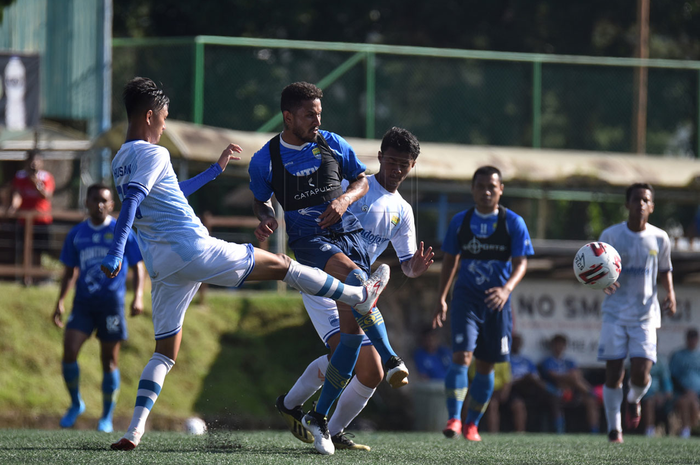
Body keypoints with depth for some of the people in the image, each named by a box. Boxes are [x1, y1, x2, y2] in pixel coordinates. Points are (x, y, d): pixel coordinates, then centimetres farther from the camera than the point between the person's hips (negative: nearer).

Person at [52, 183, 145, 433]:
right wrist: (61, 301, 9)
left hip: (111, 302, -2)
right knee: (69, 351, -13)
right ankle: (75, 404, 8)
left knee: (109, 360, 1)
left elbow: (138, 266, 4)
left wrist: (138, 296, -8)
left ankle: (107, 416, 14)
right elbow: (70, 271, 18)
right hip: (83, 303, 2)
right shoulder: (77, 234, 10)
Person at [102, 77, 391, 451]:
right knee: (280, 265, 9)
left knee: (164, 352, 10)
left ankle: (134, 430, -8)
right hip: (194, 250, -8)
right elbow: (131, 201, -24)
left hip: (161, 266, 8)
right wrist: (115, 254, -34)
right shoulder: (153, 154, -9)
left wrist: (215, 169, 41)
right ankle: (359, 297, 21)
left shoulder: (119, 161, 19)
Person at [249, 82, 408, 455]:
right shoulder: (265, 159, -1)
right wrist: (265, 218, -8)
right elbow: (260, 199, 15)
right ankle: (390, 359, -40)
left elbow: (362, 180, 15)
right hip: (309, 240, -4)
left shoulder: (332, 144, 5)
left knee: (353, 329, -3)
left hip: (348, 232, 4)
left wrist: (346, 198, -6)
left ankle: (319, 416, 8)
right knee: (355, 277, -37)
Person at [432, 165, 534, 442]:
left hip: (496, 301, 0)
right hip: (466, 297, 0)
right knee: (461, 357, -18)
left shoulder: (513, 222, -1)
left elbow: (521, 263, -7)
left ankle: (472, 424, 20)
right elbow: (450, 260, 14)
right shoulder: (460, 221, 5)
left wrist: (507, 288, -26)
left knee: (486, 365, 7)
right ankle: (453, 420, -22)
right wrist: (441, 299, 9)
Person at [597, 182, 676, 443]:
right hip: (615, 313, -1)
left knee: (641, 374, -11)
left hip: (645, 314, 1)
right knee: (613, 373, -4)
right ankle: (614, 427, 11)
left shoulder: (659, 238, 2)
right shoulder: (611, 236, -3)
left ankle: (633, 400, 25)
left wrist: (670, 294, -2)